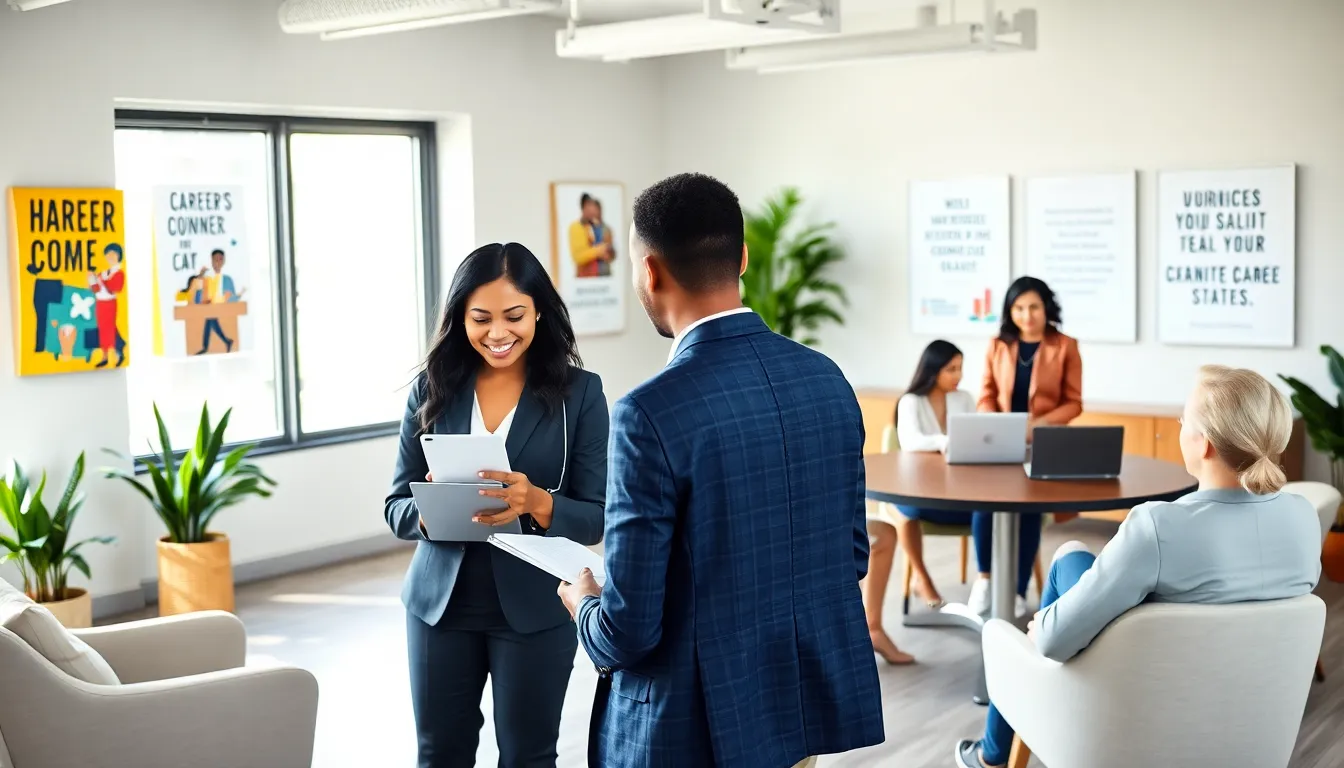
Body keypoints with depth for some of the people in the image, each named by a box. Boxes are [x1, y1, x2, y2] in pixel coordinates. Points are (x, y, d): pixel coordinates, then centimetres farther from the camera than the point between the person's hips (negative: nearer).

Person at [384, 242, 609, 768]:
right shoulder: (432, 389, 0)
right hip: (440, 602, 2)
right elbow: (396, 508, 3)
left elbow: (595, 517, -8)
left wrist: (536, 502, -28)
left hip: (534, 607, -2)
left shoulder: (578, 392, -6)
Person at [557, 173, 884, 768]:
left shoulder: (651, 413, -21)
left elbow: (629, 629, -18)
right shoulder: (828, 380, -2)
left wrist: (584, 603, 3)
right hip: (814, 699, 6)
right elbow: (852, 554, 8)